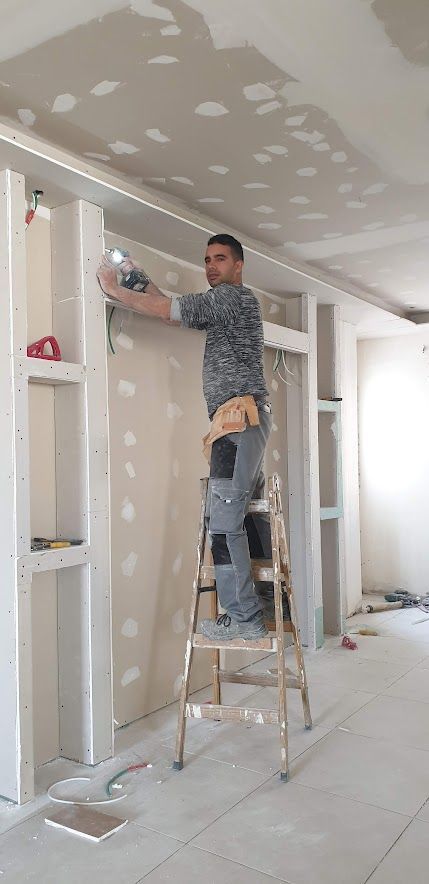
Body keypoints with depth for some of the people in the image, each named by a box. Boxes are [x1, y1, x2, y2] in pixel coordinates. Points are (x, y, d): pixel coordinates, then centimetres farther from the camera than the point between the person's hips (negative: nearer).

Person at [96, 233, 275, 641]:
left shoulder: (234, 295, -3)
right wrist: (141, 280, 23)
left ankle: (242, 616, -9)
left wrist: (114, 289, 2)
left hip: (239, 416, -10)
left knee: (224, 519, -12)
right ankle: (269, 601, 18)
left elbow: (169, 310, -8)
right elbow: (177, 311, 28)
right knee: (248, 512, 11)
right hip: (246, 421, 10)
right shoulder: (223, 306, 27)